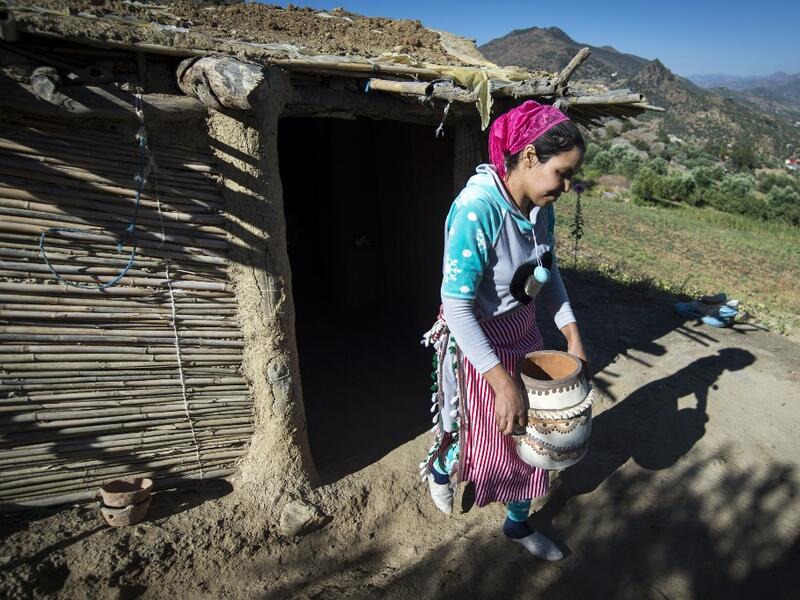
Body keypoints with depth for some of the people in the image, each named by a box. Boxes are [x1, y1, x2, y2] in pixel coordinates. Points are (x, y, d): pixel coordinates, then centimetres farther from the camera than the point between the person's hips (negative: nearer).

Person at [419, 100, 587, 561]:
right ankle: (441, 469, 52)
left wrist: (572, 332, 1)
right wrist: (502, 382, -29)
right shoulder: (477, 210, -30)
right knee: (483, 440, 15)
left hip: (526, 338, 7)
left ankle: (519, 524, 44)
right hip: (479, 346, -7)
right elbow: (456, 306, -30)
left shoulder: (541, 207, -6)